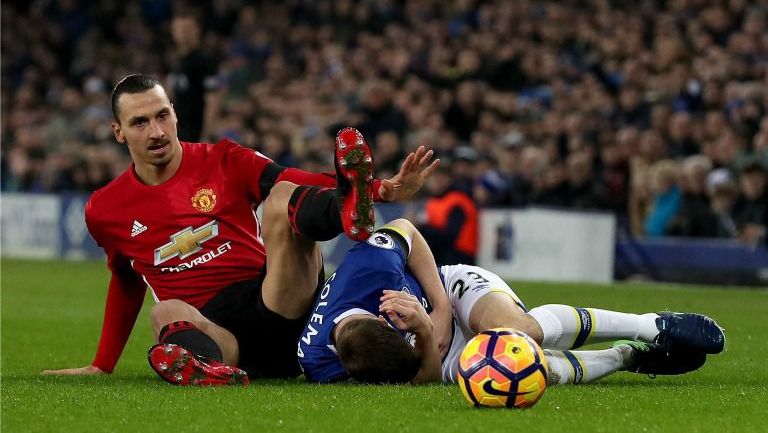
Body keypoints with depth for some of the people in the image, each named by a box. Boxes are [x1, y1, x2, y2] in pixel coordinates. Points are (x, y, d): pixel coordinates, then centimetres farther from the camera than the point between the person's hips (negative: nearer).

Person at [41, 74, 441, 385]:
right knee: (167, 312, -36)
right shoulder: (105, 211, 13)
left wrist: (383, 189, -18)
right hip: (209, 330, 0)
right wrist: (102, 365, 32)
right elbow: (127, 283, 30)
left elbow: (295, 183, -3)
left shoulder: (224, 162, 8)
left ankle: (350, 210, -57)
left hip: (280, 310, 0)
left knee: (284, 199, -23)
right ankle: (204, 367, -70)